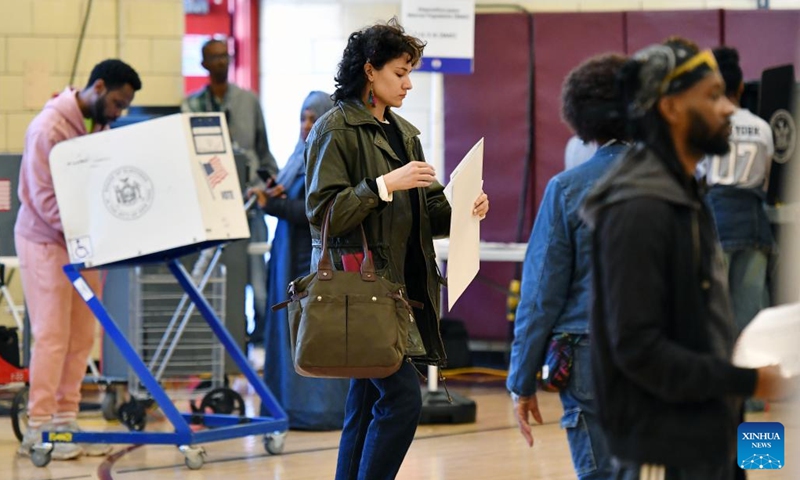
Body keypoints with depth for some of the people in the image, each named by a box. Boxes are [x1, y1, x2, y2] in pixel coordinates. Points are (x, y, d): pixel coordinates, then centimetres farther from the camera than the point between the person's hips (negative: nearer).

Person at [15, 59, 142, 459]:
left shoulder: (99, 127, 9)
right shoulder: (50, 127, -15)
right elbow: (43, 197, -18)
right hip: (46, 242, -7)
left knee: (81, 336, 4)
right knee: (52, 335, -7)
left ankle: (65, 421, 9)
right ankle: (38, 429, -3)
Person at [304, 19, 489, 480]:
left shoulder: (402, 132, 19)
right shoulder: (335, 129, -7)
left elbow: (427, 212, 21)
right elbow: (323, 211, -14)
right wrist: (385, 185, -20)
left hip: (400, 284, 8)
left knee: (367, 406, 9)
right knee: (402, 398, -15)